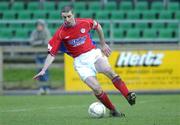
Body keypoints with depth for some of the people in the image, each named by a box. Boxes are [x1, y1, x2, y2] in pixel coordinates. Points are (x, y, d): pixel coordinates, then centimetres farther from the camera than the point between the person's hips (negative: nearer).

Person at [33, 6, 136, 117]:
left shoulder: (84, 23, -3)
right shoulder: (60, 33, -8)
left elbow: (97, 26, 19)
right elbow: (52, 54, -6)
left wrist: (103, 44, 22)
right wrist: (43, 70, -15)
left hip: (94, 54, 1)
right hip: (81, 62, -1)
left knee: (109, 71, -28)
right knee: (96, 89, -18)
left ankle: (129, 96, -32)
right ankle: (113, 111, -3)